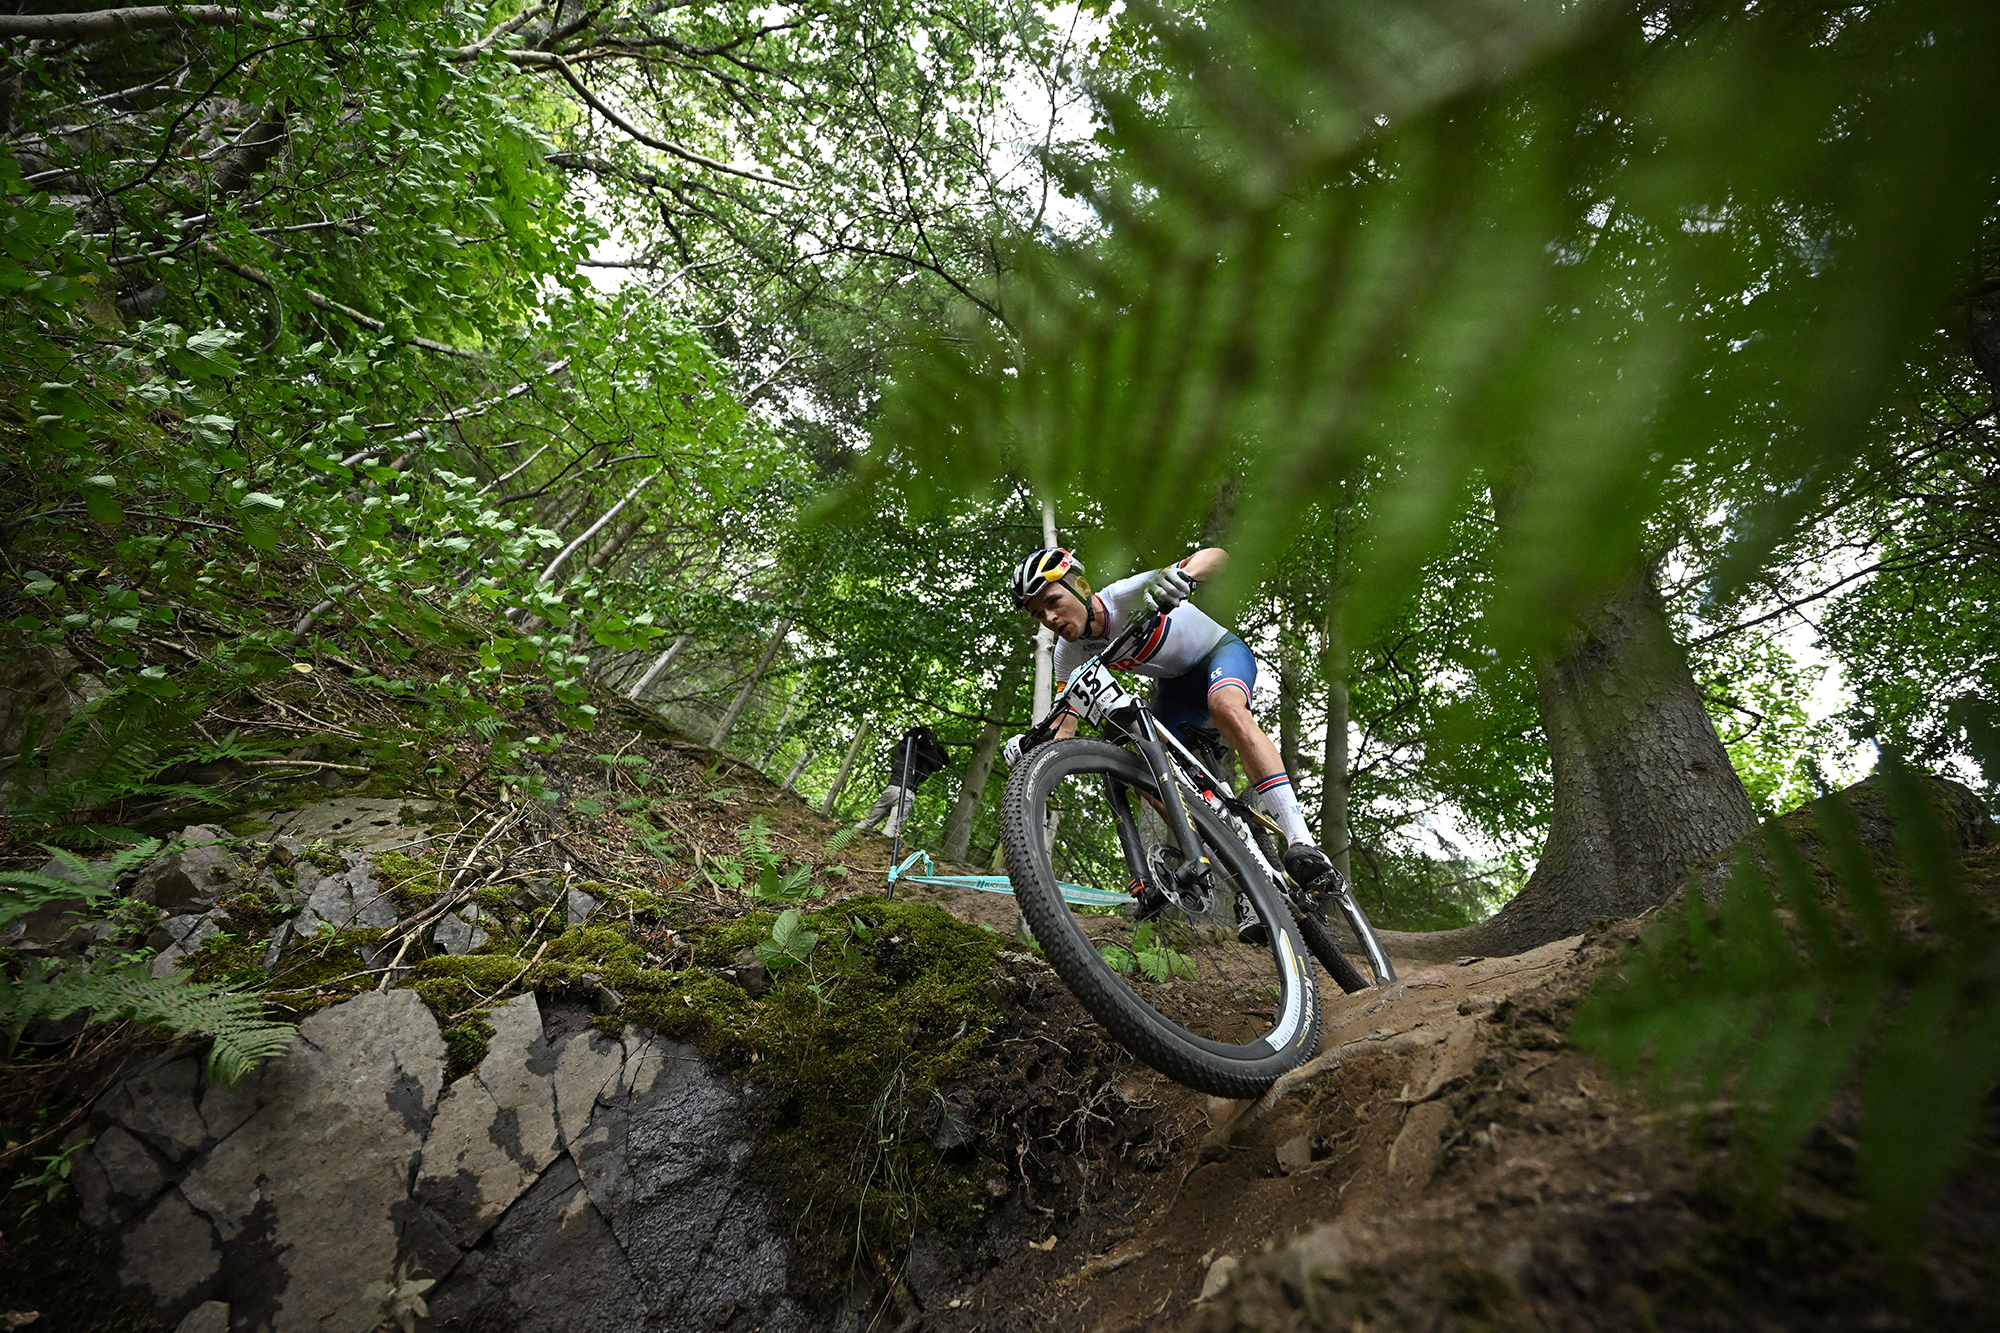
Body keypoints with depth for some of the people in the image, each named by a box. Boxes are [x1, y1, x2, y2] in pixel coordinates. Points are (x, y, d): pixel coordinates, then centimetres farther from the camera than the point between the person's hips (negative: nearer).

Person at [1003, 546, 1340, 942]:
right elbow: (1065, 722, -16)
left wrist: (1180, 575, -64)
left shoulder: (1128, 595, -34)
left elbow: (1217, 556, -42)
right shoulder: (1069, 653, -17)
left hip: (1220, 652, -5)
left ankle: (1301, 842, -40)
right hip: (1175, 685, 6)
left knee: (1227, 708, -40)